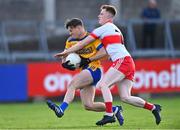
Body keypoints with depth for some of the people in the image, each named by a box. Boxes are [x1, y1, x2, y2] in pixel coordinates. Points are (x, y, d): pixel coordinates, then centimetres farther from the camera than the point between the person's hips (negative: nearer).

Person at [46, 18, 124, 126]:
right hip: (84, 72, 8)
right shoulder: (70, 41, 13)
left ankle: (61, 109, -43)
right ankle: (115, 110, 18)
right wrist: (65, 63, -5)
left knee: (72, 85, -29)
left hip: (93, 69, -8)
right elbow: (65, 57, 18)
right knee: (88, 105, 1)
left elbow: (104, 52, -14)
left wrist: (88, 60, -17)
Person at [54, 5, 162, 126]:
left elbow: (84, 43, 3)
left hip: (122, 61, -9)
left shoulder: (104, 28, 1)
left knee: (103, 84, -13)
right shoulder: (115, 29, 27)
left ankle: (109, 115, -22)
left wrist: (66, 52, 8)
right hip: (129, 63, 9)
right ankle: (153, 108, 5)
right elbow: (105, 52, 30)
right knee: (125, 97, 4)